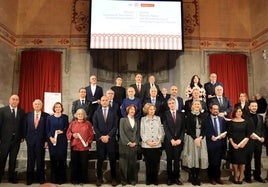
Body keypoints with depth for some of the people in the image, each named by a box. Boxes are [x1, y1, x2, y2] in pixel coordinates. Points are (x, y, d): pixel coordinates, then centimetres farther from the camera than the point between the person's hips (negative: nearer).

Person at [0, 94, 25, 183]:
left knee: (13, 159, 11)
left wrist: (22, 136, 2)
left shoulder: (21, 111, 5)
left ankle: (12, 177, 22)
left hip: (16, 139, 2)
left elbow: (22, 125, 6)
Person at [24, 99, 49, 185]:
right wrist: (26, 138, 2)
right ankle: (29, 178, 20)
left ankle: (41, 178, 17)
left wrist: (46, 140, -7)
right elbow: (25, 128, 9)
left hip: (41, 141, -2)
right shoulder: (28, 115, 8)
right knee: (30, 160, 8)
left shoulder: (46, 116, -1)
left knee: (40, 160, 5)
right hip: (30, 141, 2)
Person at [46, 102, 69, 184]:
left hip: (62, 141, -1)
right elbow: (47, 130, 5)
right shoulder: (49, 118, 9)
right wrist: (50, 138, -10)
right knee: (53, 160, 3)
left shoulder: (65, 117, 6)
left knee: (62, 159, 0)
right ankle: (53, 179, 14)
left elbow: (67, 128, 3)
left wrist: (62, 131, -16)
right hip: (52, 141, 1)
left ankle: (61, 178, 10)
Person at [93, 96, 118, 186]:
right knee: (100, 159, 5)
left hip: (110, 139, -1)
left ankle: (113, 178, 16)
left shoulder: (113, 112, 4)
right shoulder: (96, 112, 7)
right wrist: (101, 136, -8)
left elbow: (115, 126, -2)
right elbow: (95, 126, 3)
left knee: (112, 159, 5)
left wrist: (108, 136, -11)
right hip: (100, 139, 1)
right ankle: (99, 178, 17)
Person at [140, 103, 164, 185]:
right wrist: (147, 141, -9)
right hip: (146, 145, -1)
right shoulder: (143, 119, 4)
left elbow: (161, 131, 6)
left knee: (156, 163, 4)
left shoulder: (158, 118, 8)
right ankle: (148, 179, 19)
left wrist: (158, 140, -7)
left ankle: (155, 179, 18)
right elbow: (142, 133, 1)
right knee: (148, 163, 5)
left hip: (157, 145, 1)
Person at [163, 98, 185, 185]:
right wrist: (171, 140, -13)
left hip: (179, 141, 1)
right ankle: (170, 178, 18)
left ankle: (176, 177, 18)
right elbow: (166, 128, -6)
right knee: (169, 160, 7)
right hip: (169, 141, -1)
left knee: (177, 160, 7)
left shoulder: (181, 114, 6)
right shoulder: (165, 114, 1)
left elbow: (183, 128, 2)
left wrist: (180, 139, -9)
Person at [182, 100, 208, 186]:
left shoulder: (204, 116, 9)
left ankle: (197, 176, 12)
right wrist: (195, 138, -13)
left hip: (201, 138, 2)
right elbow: (188, 129, -5)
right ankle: (192, 176, 11)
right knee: (192, 156, -1)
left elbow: (205, 128, 4)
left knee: (200, 156, 1)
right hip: (191, 138, -2)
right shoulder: (189, 116, 1)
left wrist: (200, 137, -9)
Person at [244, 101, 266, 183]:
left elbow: (263, 129, 13)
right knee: (248, 160, 5)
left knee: (258, 160, 14)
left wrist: (263, 137, -2)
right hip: (249, 141, -5)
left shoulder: (260, 117, 13)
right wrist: (250, 135, -19)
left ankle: (257, 176, 27)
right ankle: (247, 176, 17)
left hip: (259, 141, 5)